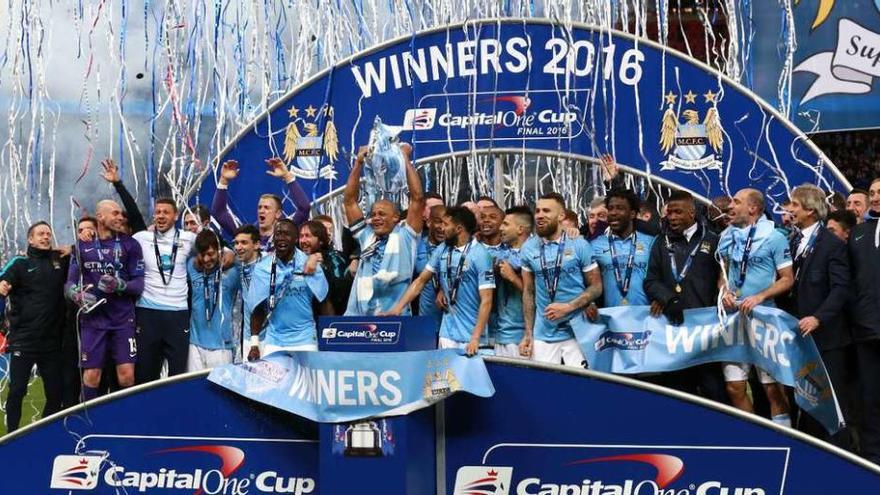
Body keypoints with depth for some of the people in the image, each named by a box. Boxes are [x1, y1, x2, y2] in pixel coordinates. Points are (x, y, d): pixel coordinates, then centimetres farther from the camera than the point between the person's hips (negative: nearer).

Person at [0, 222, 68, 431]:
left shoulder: (61, 261, 11)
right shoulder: (20, 263, 2)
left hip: (52, 342, 3)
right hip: (23, 341, -3)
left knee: (55, 394, 6)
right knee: (17, 391, -2)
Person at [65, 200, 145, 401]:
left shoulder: (130, 244, 3)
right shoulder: (83, 246, 9)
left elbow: (139, 284, 0)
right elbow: (70, 282, 9)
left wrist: (119, 285, -19)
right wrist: (76, 294, -12)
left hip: (123, 318, -1)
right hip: (92, 318, 1)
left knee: (126, 374, -6)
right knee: (91, 375, 0)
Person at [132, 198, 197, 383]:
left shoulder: (188, 239, 4)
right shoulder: (142, 238, 5)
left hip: (178, 312, 0)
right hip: (147, 311, 1)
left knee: (179, 371, 1)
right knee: (145, 370, 6)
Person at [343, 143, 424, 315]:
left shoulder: (405, 236, 4)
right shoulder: (366, 236, 16)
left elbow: (418, 197, -4)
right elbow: (349, 200, 16)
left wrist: (405, 158, 1)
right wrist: (359, 162, 11)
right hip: (357, 316, 4)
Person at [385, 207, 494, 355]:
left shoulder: (480, 255, -12)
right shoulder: (442, 250, 5)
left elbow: (486, 300, -15)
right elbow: (421, 281, 8)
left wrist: (475, 338, -21)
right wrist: (397, 308, -3)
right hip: (447, 334, 5)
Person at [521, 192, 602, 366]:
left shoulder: (579, 246, -3)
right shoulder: (528, 248, 5)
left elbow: (596, 287, -1)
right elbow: (528, 292, 10)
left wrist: (567, 307, -14)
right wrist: (528, 334, 5)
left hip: (576, 333, -2)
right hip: (543, 336, 2)